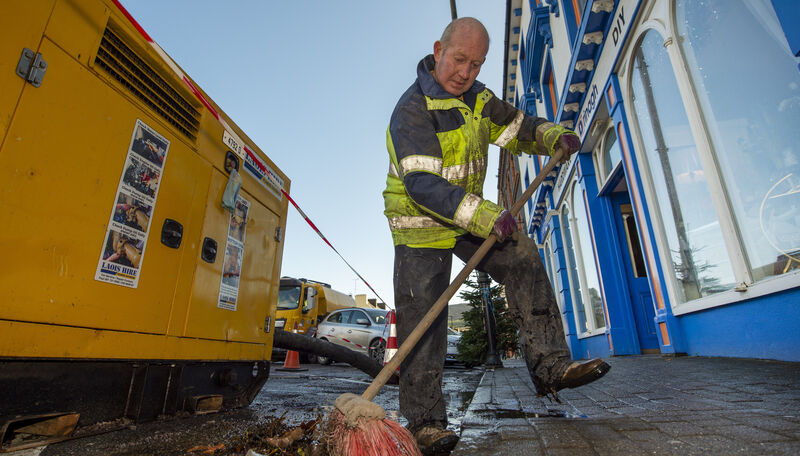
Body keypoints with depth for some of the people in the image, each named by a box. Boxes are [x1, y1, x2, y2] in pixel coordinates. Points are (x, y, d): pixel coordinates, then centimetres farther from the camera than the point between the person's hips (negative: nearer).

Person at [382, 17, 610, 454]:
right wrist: (481, 216, -40)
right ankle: (424, 421, -2)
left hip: (467, 218, 7)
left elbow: (514, 125, 17)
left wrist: (552, 136, -4)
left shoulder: (475, 97, 7)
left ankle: (550, 365, 3)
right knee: (421, 315, -10)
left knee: (523, 259, -5)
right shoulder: (411, 111, -19)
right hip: (420, 224, -7)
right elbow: (421, 183, -31)